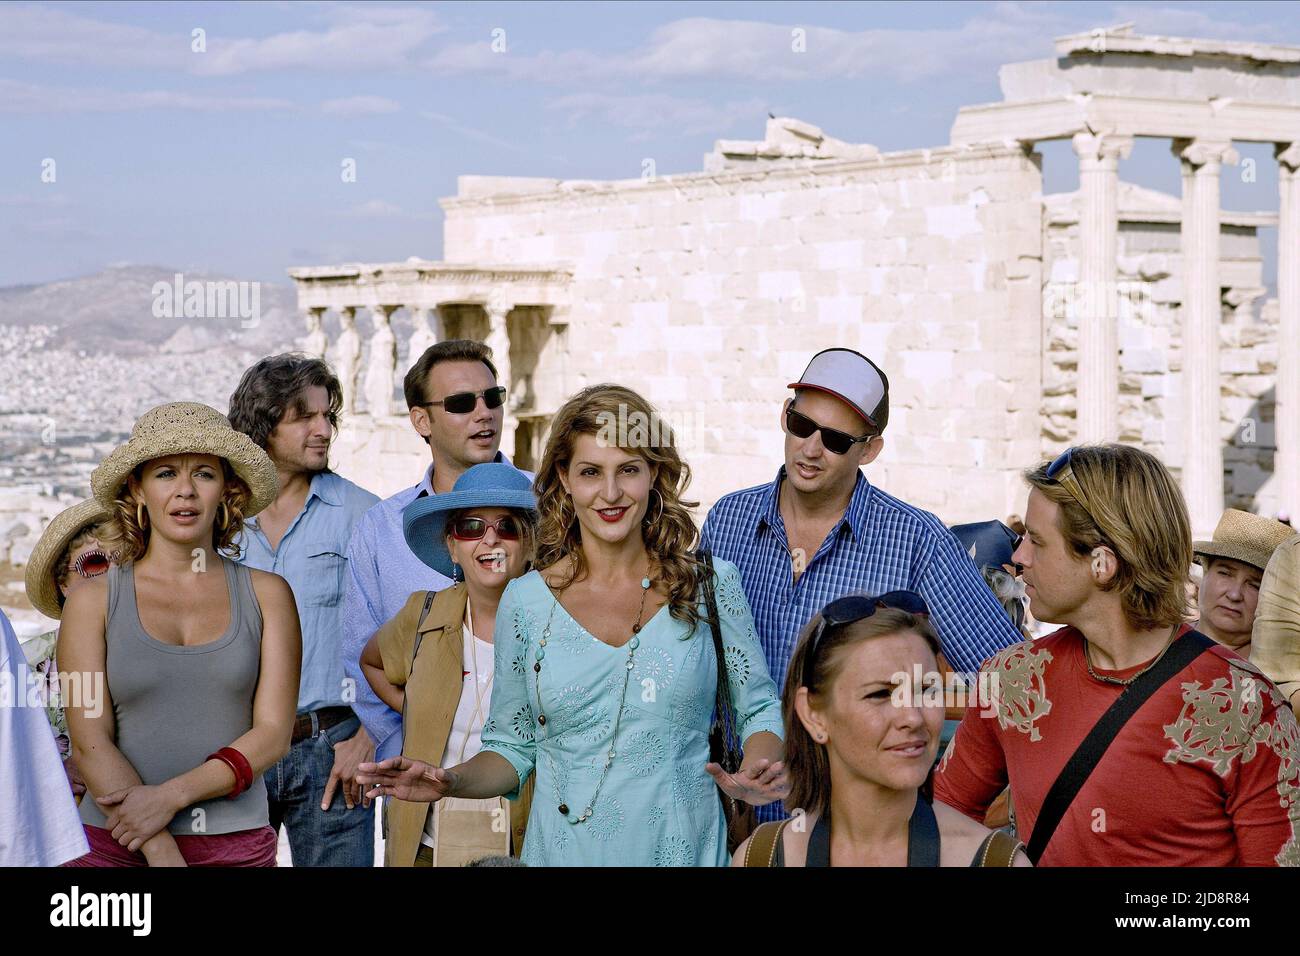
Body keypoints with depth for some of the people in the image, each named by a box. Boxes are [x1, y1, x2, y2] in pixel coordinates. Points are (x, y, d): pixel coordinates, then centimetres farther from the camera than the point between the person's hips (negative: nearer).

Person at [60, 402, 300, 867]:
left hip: (237, 841, 1)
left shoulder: (267, 593, 4)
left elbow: (273, 733, -2)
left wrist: (171, 795, -15)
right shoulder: (93, 599, 2)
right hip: (113, 842, -1)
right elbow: (89, 742, -5)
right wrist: (162, 850, -16)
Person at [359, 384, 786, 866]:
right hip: (565, 849, 1)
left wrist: (755, 775, -15)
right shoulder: (525, 601, 0)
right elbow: (513, 747, 7)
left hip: (686, 846, 0)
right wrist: (452, 782, -11)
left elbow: (760, 710, 5)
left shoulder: (712, 585, -2)